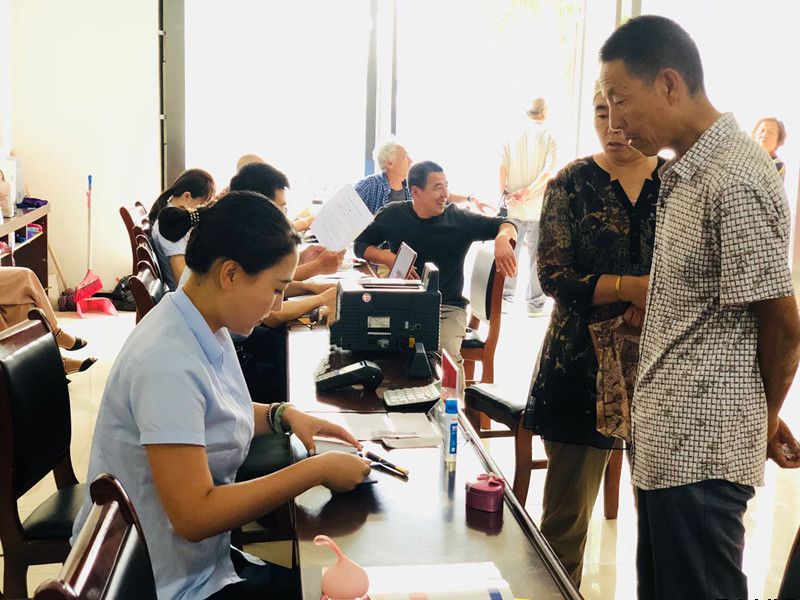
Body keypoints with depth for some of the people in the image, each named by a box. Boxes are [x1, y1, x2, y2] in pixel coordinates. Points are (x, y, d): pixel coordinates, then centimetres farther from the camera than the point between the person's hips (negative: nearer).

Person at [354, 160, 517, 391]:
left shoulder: (459, 220, 3)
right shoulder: (392, 215, 5)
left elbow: (505, 225, 6)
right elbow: (361, 245, 13)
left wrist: (502, 238, -19)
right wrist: (388, 258, -7)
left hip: (448, 307, -1)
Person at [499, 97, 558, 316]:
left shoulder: (512, 136, 3)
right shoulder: (549, 137, -4)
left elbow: (502, 168, -2)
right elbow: (548, 172, -14)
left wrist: (504, 194, 1)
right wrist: (527, 192, -15)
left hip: (513, 207, 3)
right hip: (538, 207, -3)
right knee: (537, 255, 6)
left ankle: (504, 298, 15)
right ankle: (534, 303, 10)